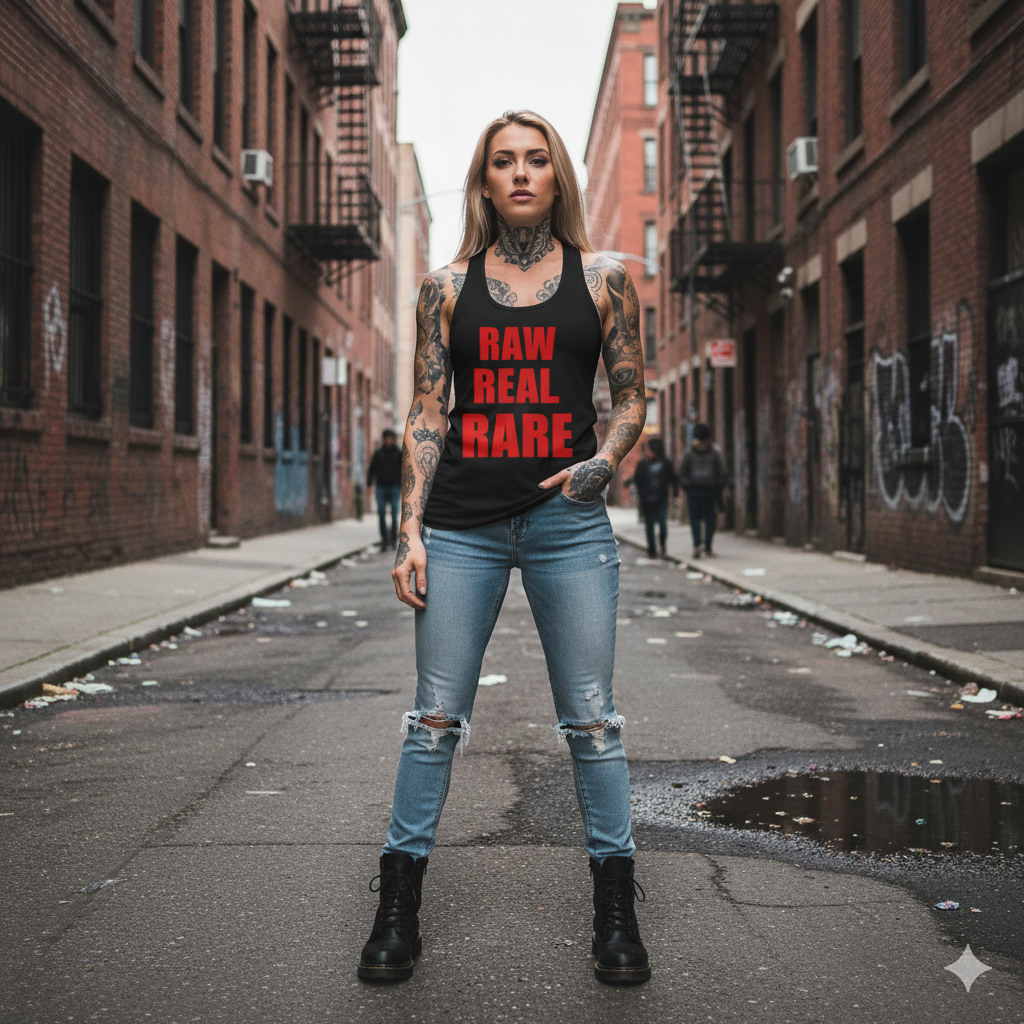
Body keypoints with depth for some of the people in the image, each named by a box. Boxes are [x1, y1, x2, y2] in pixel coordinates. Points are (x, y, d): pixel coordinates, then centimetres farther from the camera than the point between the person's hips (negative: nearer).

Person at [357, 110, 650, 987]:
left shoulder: (602, 278, 7)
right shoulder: (449, 287, 8)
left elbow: (632, 396, 11)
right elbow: (426, 413, 6)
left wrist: (606, 463, -10)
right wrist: (411, 529, -1)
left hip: (568, 521, 0)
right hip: (462, 521, 1)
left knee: (591, 718, 3)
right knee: (436, 716, 4)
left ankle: (616, 913, 15)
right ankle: (398, 911, 15)